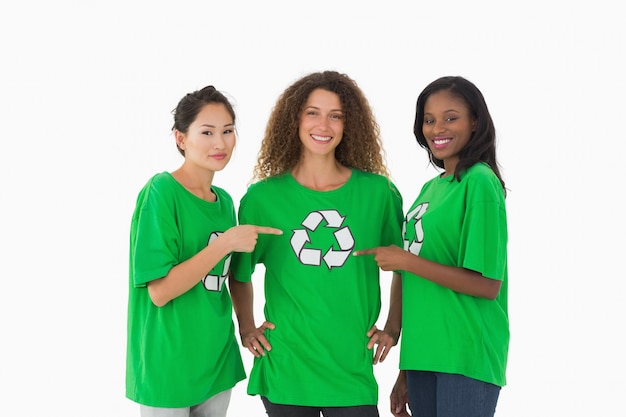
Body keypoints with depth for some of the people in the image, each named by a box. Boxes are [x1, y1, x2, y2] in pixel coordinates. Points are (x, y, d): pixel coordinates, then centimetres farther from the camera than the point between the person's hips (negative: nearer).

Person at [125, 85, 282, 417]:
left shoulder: (224, 200, 7)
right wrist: (225, 243, -21)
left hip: (217, 362, 7)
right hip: (168, 364, -6)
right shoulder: (161, 191, -14)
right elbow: (159, 291, -20)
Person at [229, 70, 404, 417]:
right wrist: (246, 327, 5)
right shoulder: (262, 197, 0)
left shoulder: (378, 192, 0)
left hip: (353, 374, 1)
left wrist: (393, 327, 7)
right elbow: (240, 273, 13)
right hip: (285, 372, 0)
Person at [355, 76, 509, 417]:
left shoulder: (480, 182, -10)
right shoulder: (431, 188, 13)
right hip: (421, 356, 7)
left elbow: (487, 284, -15)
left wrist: (406, 260, -14)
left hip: (467, 359, -7)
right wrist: (405, 374, 15)